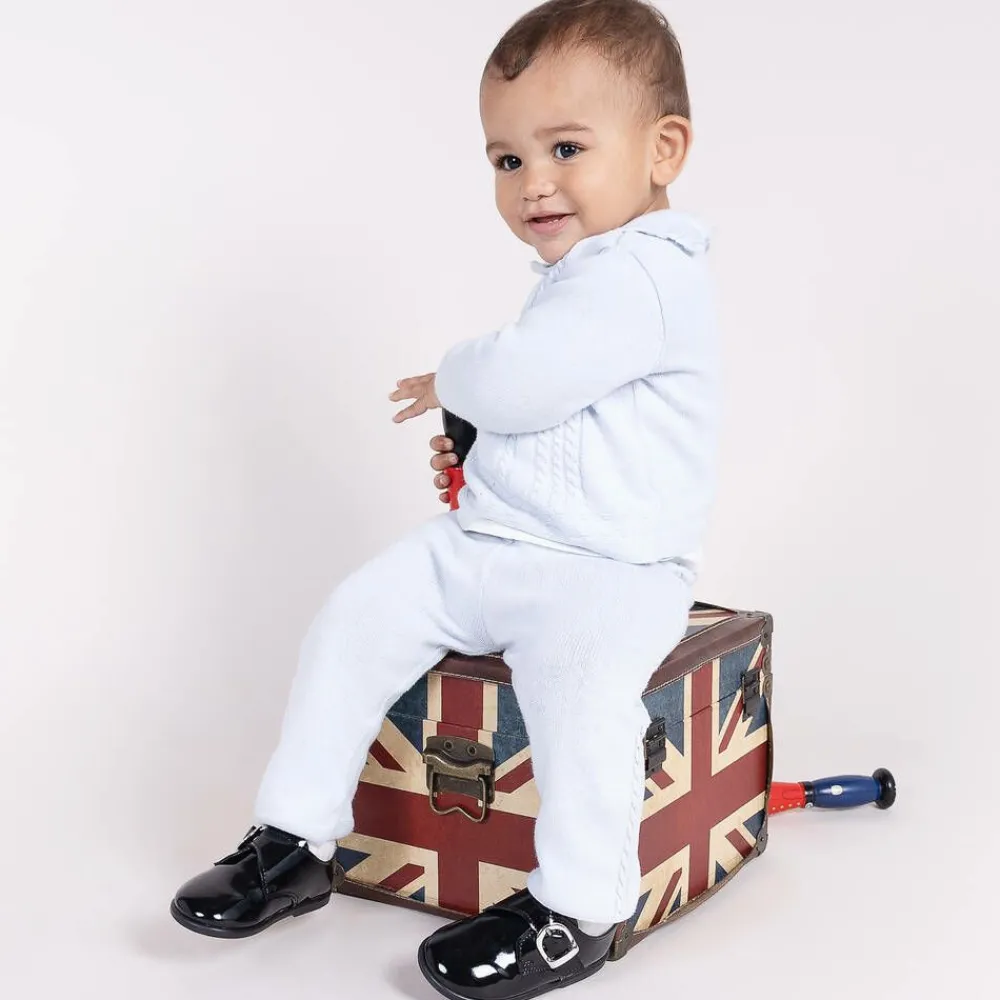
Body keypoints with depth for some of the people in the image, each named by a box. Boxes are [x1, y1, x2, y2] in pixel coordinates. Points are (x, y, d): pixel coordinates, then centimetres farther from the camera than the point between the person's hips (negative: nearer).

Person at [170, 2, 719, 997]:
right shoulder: (583, 273, 17)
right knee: (356, 616, 0)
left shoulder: (641, 275, -17)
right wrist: (476, 448, 14)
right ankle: (295, 842, 8)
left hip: (606, 571, -10)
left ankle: (576, 909, -20)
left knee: (580, 678, -35)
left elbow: (517, 382, -26)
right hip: (487, 542, 10)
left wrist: (448, 379, -4)